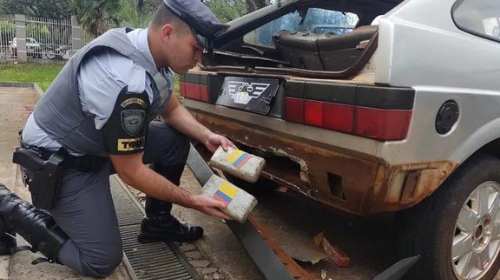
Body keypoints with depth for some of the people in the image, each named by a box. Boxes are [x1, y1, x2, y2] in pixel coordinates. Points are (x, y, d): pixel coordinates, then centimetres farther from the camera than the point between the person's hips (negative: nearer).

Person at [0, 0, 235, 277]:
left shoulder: (149, 50, -7)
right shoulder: (126, 81, -35)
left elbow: (172, 110, 10)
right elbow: (130, 172, -25)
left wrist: (207, 135, -8)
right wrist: (193, 201, -16)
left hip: (93, 141, 9)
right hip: (58, 160, -9)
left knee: (175, 140, -1)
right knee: (103, 260, -6)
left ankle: (157, 223, 13)